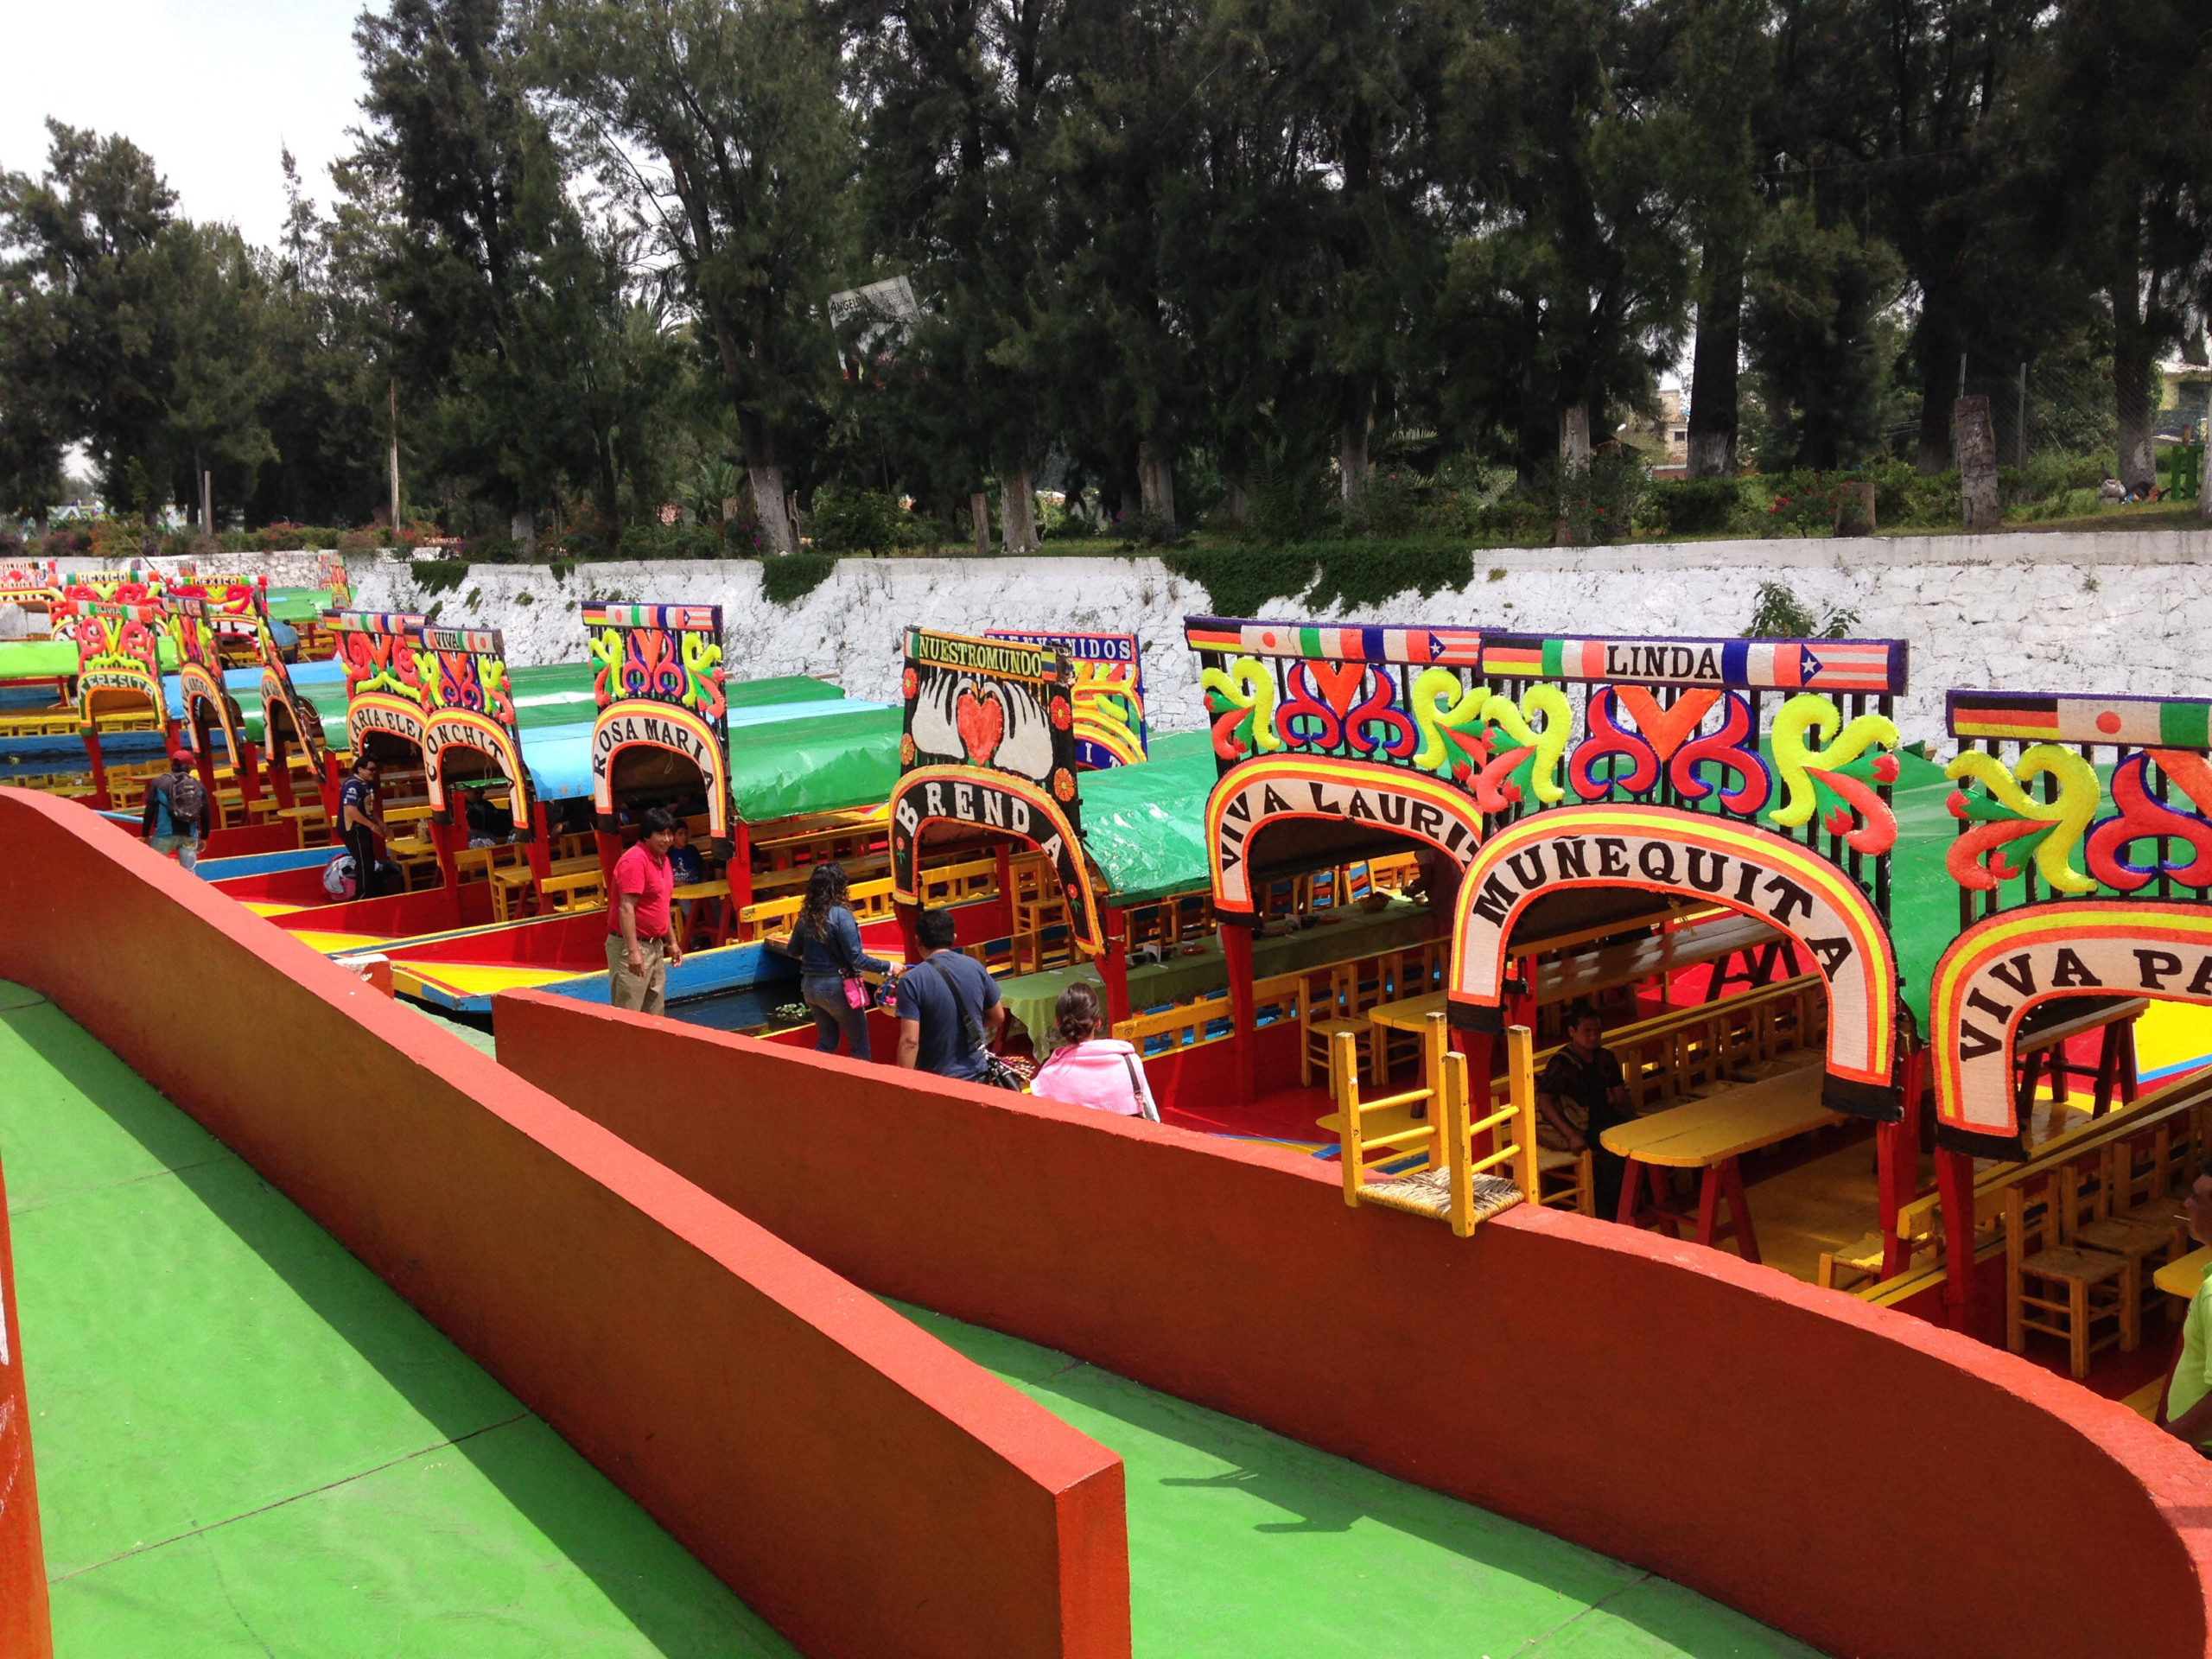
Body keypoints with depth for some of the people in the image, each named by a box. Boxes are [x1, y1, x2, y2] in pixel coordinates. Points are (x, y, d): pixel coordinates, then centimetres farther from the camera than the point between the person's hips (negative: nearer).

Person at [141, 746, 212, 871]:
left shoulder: (158, 783, 1)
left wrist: (145, 835, 6)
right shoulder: (199, 786, 7)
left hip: (165, 834, -2)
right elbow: (206, 815, 8)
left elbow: (150, 812, -2)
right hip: (190, 836, 2)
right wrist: (203, 838, 19)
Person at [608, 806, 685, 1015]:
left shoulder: (662, 860, 11)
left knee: (654, 1012, 15)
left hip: (655, 945, 10)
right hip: (632, 946, -9)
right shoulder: (635, 860, -17)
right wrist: (633, 951, -28)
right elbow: (626, 908, -23)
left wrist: (673, 942, 21)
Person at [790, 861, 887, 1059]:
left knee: (826, 1042, 20)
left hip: (810, 986, 6)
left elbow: (794, 949, 13)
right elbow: (856, 959, -21)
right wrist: (887, 967, -13)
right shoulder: (840, 915, -19)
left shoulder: (806, 915, 0)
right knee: (860, 1046, 7)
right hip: (836, 987, -6)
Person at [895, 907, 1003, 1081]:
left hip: (935, 1080, -4)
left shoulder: (912, 980, -17)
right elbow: (998, 1017, 10)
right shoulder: (975, 967, -2)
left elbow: (910, 1041, -22)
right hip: (976, 1073, 4)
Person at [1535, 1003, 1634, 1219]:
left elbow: (1620, 1098, 11)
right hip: (1578, 1125, -7)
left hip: (1602, 1117, 7)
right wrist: (1571, 1135, -29)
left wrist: (1630, 1119, -11)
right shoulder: (1561, 1064, -13)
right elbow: (1545, 1103, -20)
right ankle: (1604, 1207, -14)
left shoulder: (1605, 1058, 9)